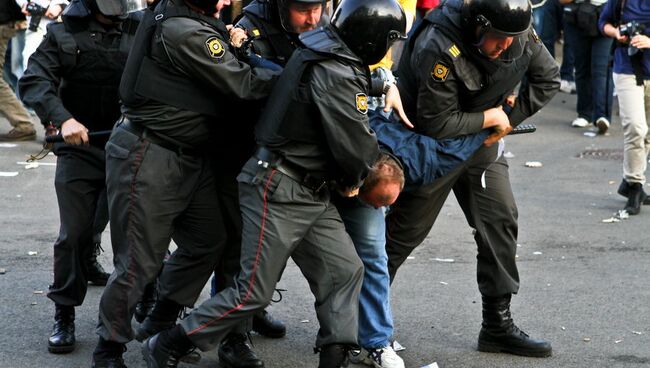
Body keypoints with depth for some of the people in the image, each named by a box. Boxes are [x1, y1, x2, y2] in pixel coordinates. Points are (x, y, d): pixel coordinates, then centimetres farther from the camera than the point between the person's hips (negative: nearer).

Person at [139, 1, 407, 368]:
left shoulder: (331, 56, 7)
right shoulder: (334, 76, -24)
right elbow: (355, 146, -18)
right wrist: (352, 179, 1)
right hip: (280, 190, -10)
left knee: (344, 271, 6)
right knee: (254, 292, -3)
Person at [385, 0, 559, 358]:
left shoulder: (521, 36, -15)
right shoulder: (437, 49, -34)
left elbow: (548, 79, 0)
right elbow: (437, 124, -31)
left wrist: (510, 118, -11)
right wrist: (492, 118, -19)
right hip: (433, 145, -6)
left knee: (500, 219, 1)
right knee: (405, 230, 1)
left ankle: (498, 325, 9)